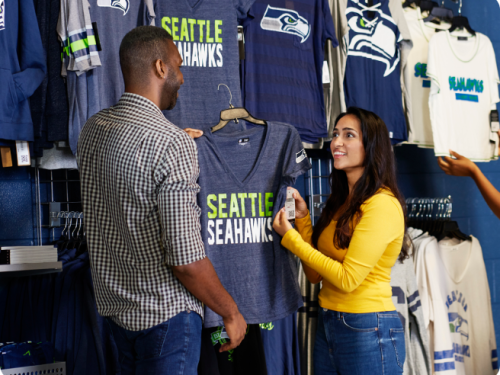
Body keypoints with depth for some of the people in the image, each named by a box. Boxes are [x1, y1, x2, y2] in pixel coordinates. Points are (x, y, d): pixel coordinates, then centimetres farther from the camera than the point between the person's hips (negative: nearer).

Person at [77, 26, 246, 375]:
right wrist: (231, 313, -10)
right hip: (164, 313, -7)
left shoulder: (92, 129, 0)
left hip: (114, 304, 8)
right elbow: (186, 259, -25)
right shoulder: (172, 143, -24)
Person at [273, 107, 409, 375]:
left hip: (368, 330, -8)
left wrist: (290, 238, -13)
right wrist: (302, 218, 0)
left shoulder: (382, 204, -15)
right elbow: (315, 275, 9)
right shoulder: (340, 202, 10)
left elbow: (348, 278, -19)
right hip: (327, 325, 8)